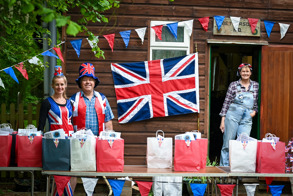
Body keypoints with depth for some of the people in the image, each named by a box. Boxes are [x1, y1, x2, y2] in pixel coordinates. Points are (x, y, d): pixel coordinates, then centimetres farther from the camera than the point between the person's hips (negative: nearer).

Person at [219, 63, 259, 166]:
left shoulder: (256, 85, 11)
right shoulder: (234, 85, 4)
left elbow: (257, 102, 21)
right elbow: (226, 102, 3)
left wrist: (255, 111, 1)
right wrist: (223, 120, -1)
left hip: (247, 119, 2)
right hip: (233, 115, -2)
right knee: (227, 144, 0)